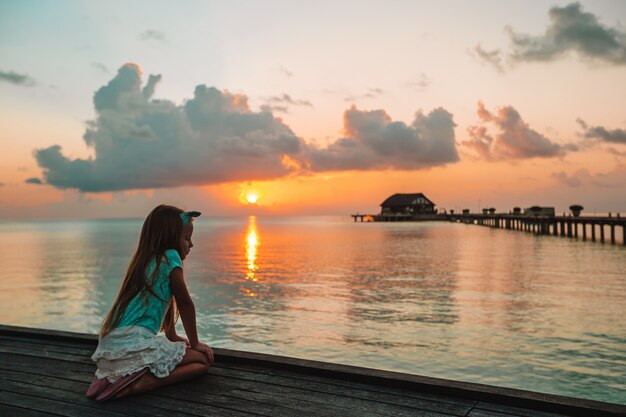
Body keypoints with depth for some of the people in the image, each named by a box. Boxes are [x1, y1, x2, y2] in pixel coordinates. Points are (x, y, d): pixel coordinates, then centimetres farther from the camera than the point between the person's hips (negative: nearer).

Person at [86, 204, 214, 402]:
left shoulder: (145, 260, 20)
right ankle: (143, 382, -17)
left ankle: (113, 376, 9)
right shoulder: (170, 257, -5)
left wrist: (173, 337, 39)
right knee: (204, 359, 1)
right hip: (134, 346, -8)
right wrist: (194, 343, 8)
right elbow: (185, 303, -2)